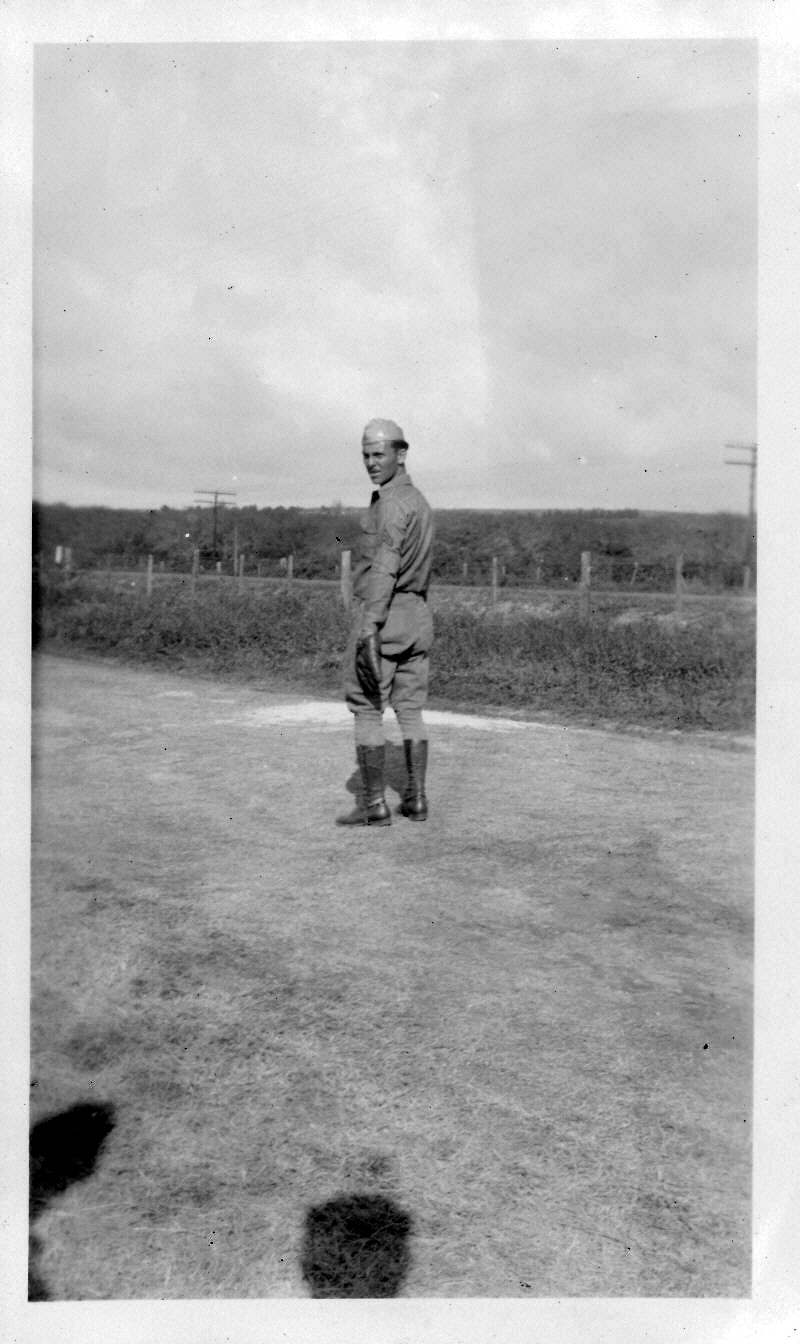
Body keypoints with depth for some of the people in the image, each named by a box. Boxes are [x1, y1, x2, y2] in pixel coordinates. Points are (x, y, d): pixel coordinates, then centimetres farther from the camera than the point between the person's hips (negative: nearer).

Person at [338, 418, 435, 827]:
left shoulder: (391, 503, -14)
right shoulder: (419, 501, 16)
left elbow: (385, 566, -25)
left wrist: (369, 626, -32)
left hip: (380, 615, -9)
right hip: (417, 615, 9)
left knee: (366, 709, -2)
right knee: (410, 709, 11)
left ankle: (374, 804, 0)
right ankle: (416, 798, 12)